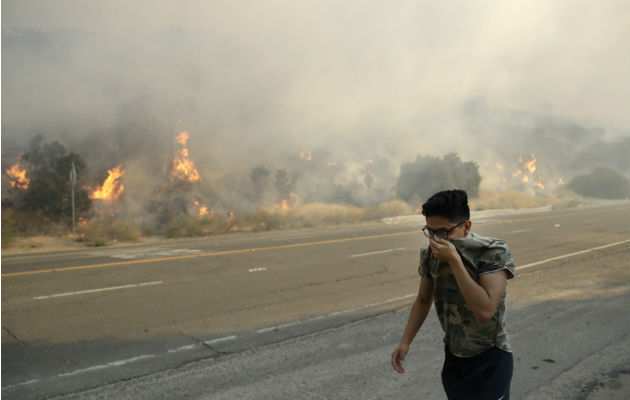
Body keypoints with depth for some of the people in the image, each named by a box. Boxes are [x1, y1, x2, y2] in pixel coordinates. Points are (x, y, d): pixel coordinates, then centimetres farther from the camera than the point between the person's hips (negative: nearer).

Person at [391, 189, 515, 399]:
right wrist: (405, 342, 3)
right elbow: (423, 300, 9)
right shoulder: (430, 253, -6)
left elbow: (485, 311, -33)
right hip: (453, 356, 5)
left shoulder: (494, 252, -22)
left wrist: (454, 261, -35)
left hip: (489, 360, -5)